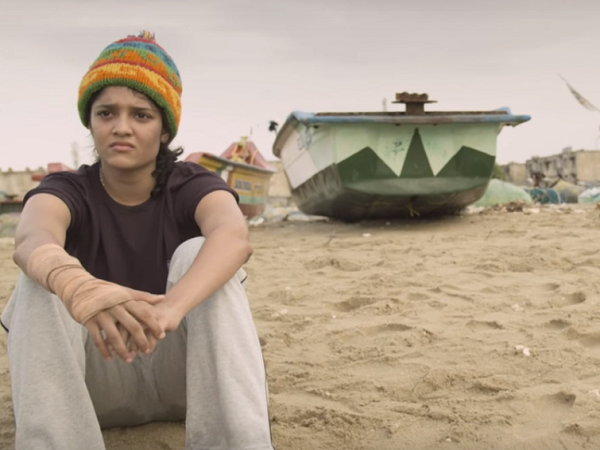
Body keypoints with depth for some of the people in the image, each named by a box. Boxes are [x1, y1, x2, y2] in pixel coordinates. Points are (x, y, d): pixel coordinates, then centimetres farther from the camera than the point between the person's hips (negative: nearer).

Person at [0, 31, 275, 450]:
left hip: (179, 372, -1)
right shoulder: (67, 191, -9)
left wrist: (170, 308, -56)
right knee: (43, 280, -25)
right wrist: (75, 286, -59)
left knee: (197, 253, -28)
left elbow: (234, 235, -36)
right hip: (97, 379, 1)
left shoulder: (191, 185, -11)